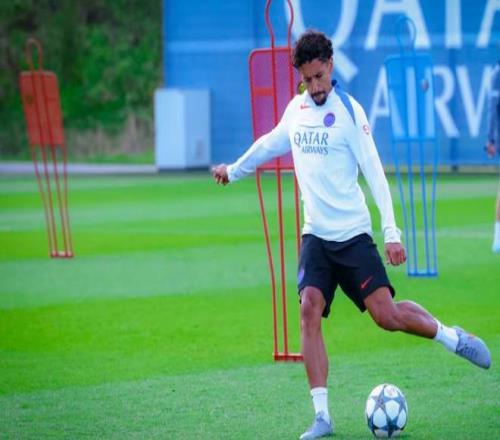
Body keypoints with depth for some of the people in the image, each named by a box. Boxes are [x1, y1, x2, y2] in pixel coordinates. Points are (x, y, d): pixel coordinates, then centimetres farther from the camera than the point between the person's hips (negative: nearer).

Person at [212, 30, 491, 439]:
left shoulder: (349, 111, -10)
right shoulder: (296, 109, 7)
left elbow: (375, 172, -13)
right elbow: (270, 143, 27)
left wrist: (392, 232, -20)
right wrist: (234, 170, 40)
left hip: (352, 234, -4)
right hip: (316, 235, 4)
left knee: (387, 314, -11)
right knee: (309, 309, -14)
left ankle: (452, 337, 17)